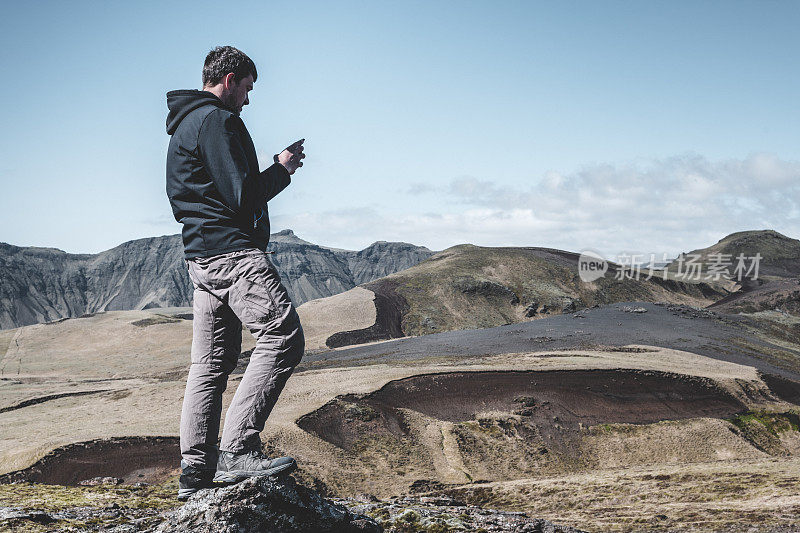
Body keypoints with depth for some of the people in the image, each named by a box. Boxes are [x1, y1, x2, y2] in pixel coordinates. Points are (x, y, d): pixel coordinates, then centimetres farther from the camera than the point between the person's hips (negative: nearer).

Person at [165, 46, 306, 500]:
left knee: (212, 361, 10)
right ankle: (238, 450, -19)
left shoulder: (182, 125, 23)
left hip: (200, 257, 11)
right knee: (284, 337, -14)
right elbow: (243, 196, -18)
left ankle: (196, 468, 11)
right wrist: (282, 169, 0)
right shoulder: (217, 121, -10)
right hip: (233, 251, -11)